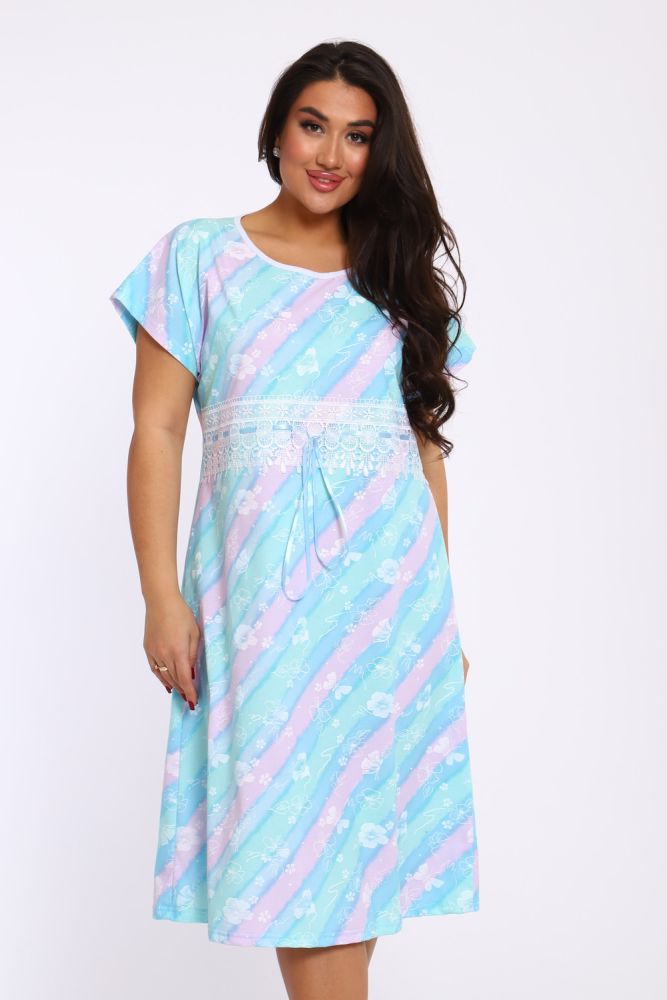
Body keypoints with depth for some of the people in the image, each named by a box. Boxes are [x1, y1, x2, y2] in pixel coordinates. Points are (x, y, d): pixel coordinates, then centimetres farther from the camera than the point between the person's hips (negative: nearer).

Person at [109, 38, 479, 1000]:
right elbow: (157, 429, 1)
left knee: (362, 818, 2)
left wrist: (443, 610, 8)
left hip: (391, 585, 2)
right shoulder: (200, 256, 6)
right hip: (263, 585, -2)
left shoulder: (401, 273, 14)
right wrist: (162, 596, -7)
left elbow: (424, 446, 13)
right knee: (295, 824, -1)